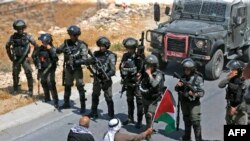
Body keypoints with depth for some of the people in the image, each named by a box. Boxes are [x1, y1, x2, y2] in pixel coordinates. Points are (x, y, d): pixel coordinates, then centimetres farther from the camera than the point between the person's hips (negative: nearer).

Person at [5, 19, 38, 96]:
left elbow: (35, 45, -2)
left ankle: (30, 90, -2)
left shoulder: (28, 36, -9)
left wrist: (31, 54, -6)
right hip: (16, 59, 2)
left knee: (28, 73, -11)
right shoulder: (13, 37, -2)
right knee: (15, 74, 9)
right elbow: (7, 46, 11)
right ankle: (15, 89, 27)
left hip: (25, 58, -2)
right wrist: (10, 56, 10)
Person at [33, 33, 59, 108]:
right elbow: (35, 56, 16)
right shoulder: (40, 48, 0)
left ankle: (55, 101, -10)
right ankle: (47, 98, 38)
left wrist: (50, 49, -30)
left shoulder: (52, 49, -14)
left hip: (49, 70, -6)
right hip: (42, 69, 7)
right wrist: (37, 64, 10)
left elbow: (55, 58, -30)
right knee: (43, 83, 19)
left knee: (51, 85, -14)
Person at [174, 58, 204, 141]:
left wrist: (194, 94, -32)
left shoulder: (198, 78, -11)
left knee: (195, 122, -8)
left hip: (194, 103, -6)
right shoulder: (183, 77, 4)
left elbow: (202, 92, -13)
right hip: (184, 102, 6)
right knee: (186, 120, 18)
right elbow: (176, 89, 10)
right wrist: (178, 86, -12)